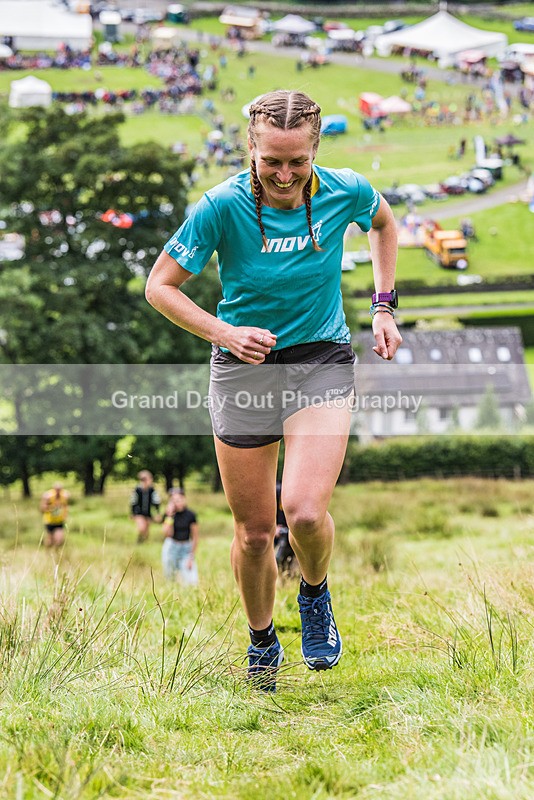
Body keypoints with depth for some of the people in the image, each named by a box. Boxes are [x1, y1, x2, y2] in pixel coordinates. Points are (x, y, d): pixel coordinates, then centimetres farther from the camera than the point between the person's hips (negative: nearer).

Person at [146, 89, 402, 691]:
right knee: (254, 530, 5)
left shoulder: (344, 191, -11)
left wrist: (383, 306, 8)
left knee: (305, 511, -21)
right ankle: (262, 643, 33)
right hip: (243, 367, 0)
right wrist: (224, 333, -22)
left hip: (322, 360, 0)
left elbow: (383, 223, 14)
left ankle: (315, 595, 14)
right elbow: (159, 286, -9)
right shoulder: (223, 206, -17)